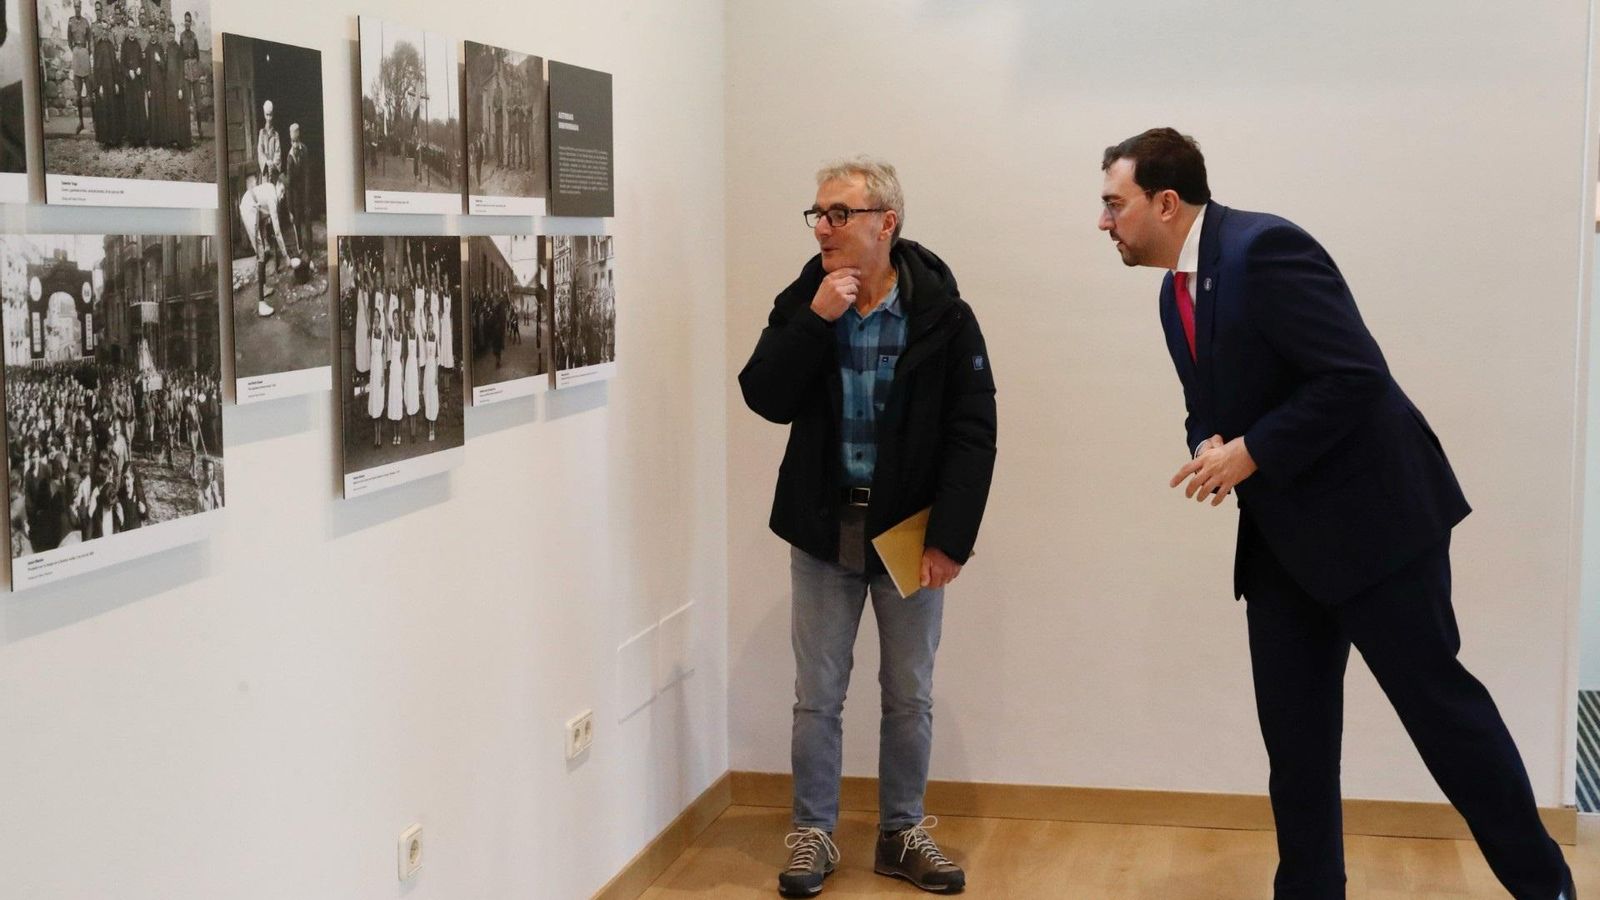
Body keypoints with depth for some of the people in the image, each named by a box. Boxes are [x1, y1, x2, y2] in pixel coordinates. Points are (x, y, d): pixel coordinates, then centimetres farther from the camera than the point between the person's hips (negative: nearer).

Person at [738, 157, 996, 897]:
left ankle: (901, 833, 24)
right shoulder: (803, 300, -1)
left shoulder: (942, 313, -9)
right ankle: (812, 834, 20)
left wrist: (950, 536, -15)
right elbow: (766, 399, -11)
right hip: (823, 528, 2)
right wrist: (816, 320, -21)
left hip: (910, 531, -1)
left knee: (909, 696, 9)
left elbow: (972, 434, -9)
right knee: (817, 694, 7)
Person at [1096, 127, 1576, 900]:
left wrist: (1250, 453, -21)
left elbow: (1355, 377, -24)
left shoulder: (1264, 248, -19)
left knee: (1439, 702, 0)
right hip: (1282, 536, 9)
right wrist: (1208, 445, -4)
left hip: (1370, 513, -8)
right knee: (1292, 730, 9)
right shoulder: (1176, 291, 10)